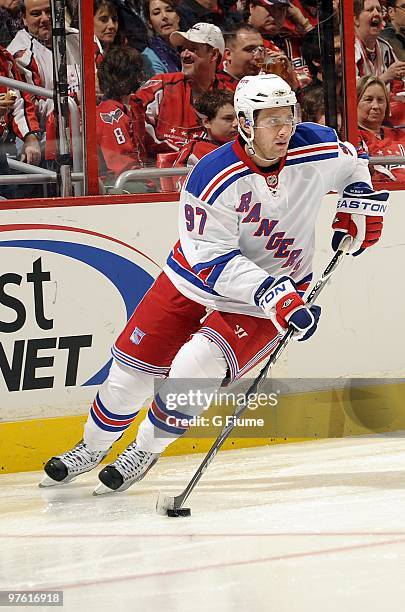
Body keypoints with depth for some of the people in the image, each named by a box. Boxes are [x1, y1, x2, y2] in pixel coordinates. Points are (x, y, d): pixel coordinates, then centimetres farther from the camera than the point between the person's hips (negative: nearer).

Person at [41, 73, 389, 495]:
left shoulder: (316, 151, -16)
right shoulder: (213, 178, -27)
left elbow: (352, 162, 10)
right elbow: (212, 260, -27)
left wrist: (360, 206, -3)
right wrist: (273, 294, -35)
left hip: (280, 284, 1)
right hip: (199, 279, 0)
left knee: (197, 367, -19)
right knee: (134, 366, 4)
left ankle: (145, 451, 6)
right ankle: (94, 446, 32)